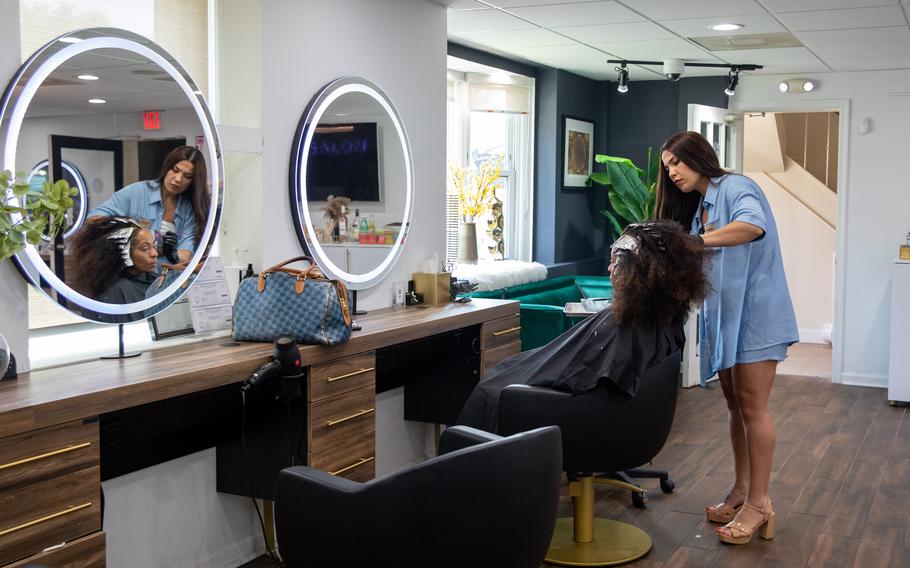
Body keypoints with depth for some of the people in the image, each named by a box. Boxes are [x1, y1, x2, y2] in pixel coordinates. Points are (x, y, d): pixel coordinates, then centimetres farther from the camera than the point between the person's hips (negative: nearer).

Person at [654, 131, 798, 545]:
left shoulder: (735, 188, -9)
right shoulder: (698, 208, 17)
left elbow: (753, 225, -31)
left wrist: (694, 242, -35)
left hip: (754, 312, -8)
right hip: (722, 315, 8)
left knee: (752, 407, -5)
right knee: (735, 405, 12)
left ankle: (758, 503, 2)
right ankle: (741, 490, 21)